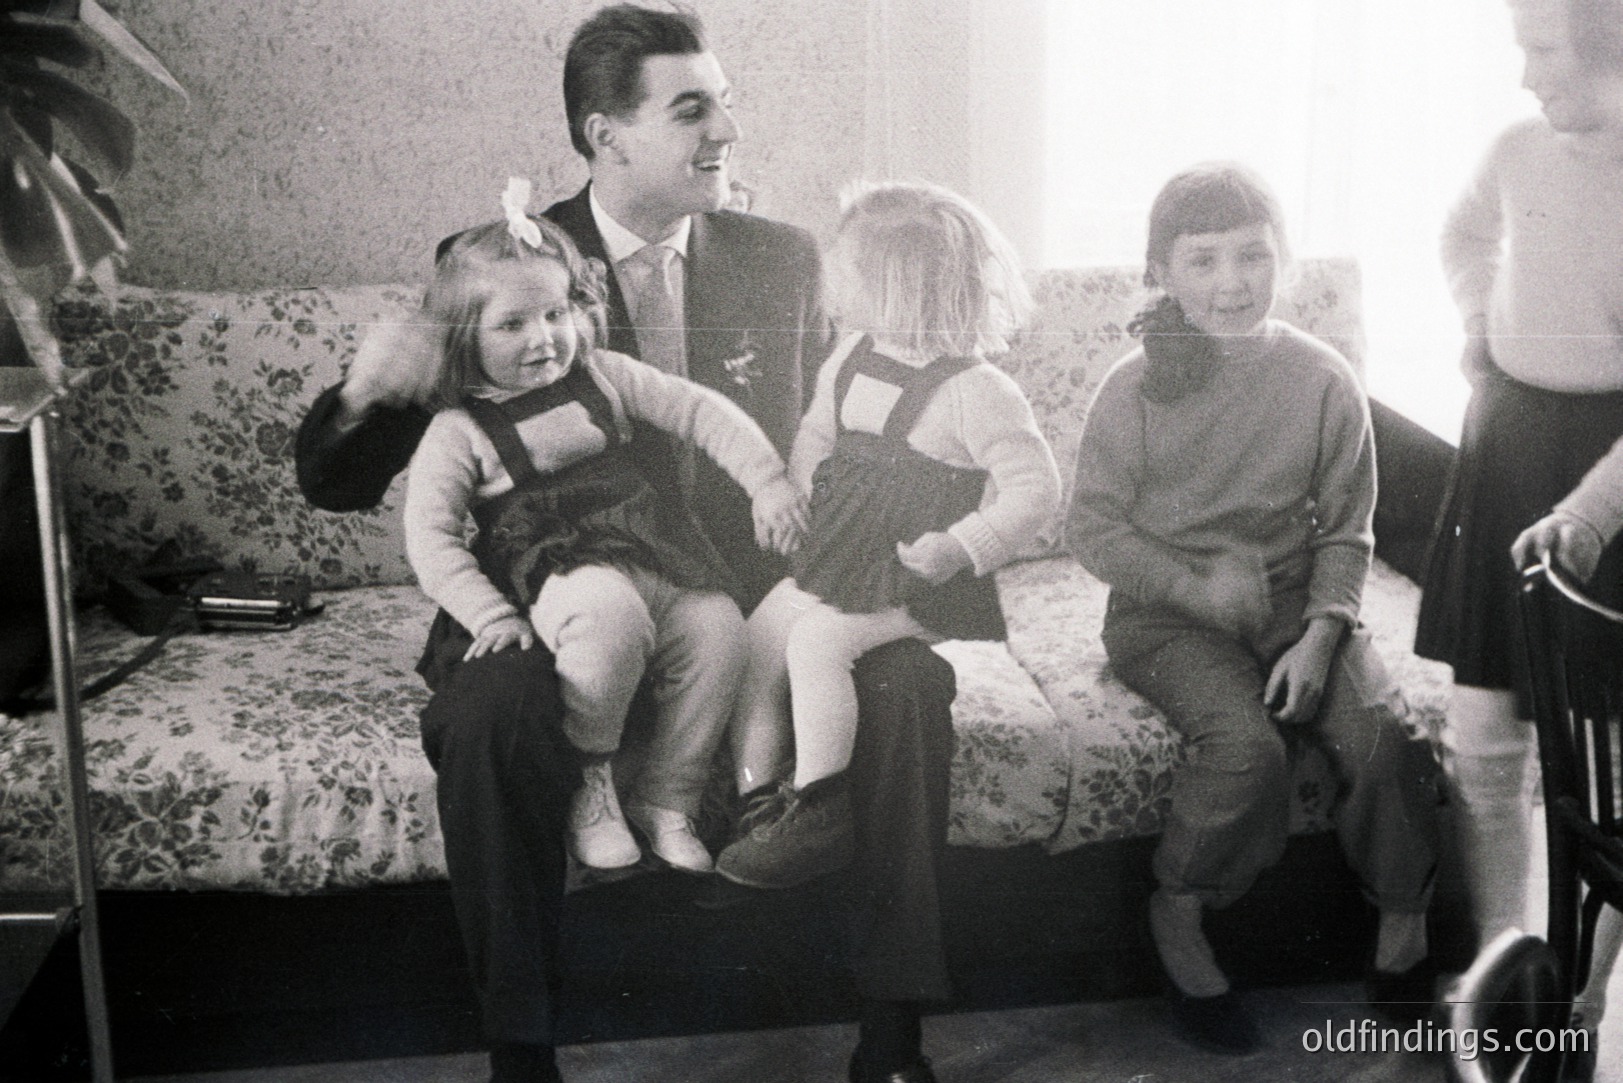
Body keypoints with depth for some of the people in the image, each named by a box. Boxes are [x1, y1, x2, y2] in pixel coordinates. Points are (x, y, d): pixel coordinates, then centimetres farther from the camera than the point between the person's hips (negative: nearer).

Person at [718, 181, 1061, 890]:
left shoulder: (974, 391, -18)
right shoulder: (853, 359, 6)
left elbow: (1037, 490, -19)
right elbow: (817, 432, 24)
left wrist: (955, 550, -26)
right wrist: (806, 483, 6)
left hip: (912, 578, -8)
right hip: (840, 552, 8)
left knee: (816, 639, -25)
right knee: (758, 633, -4)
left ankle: (818, 812, -16)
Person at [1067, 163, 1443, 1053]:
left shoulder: (1324, 381, -1)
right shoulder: (1134, 388, -6)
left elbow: (1346, 532, 3)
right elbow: (1093, 528, -3)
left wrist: (1322, 634, -13)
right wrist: (1200, 588, -17)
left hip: (1297, 604, 3)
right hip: (1168, 614, -2)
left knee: (1388, 737, -21)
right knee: (1245, 745, -29)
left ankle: (1402, 937, 0)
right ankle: (1177, 920, -4)